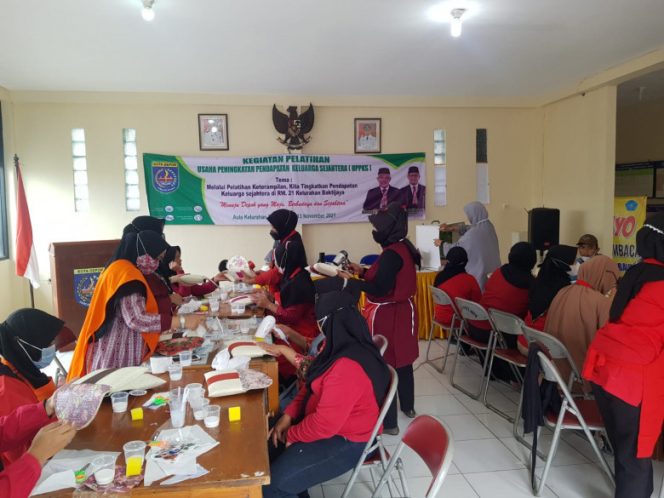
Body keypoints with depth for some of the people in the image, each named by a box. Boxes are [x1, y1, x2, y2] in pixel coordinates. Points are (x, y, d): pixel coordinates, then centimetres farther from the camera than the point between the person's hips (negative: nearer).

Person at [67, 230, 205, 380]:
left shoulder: (122, 269, 14)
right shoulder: (127, 274, -17)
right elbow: (136, 320, -26)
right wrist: (182, 321, -23)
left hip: (117, 354, 10)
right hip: (117, 358, -10)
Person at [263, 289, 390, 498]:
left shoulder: (348, 366, -33)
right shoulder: (342, 346, 0)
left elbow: (325, 424, -30)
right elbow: (312, 385, 10)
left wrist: (292, 434, -12)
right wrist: (288, 415, -1)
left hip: (345, 441, -10)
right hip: (324, 421, 10)